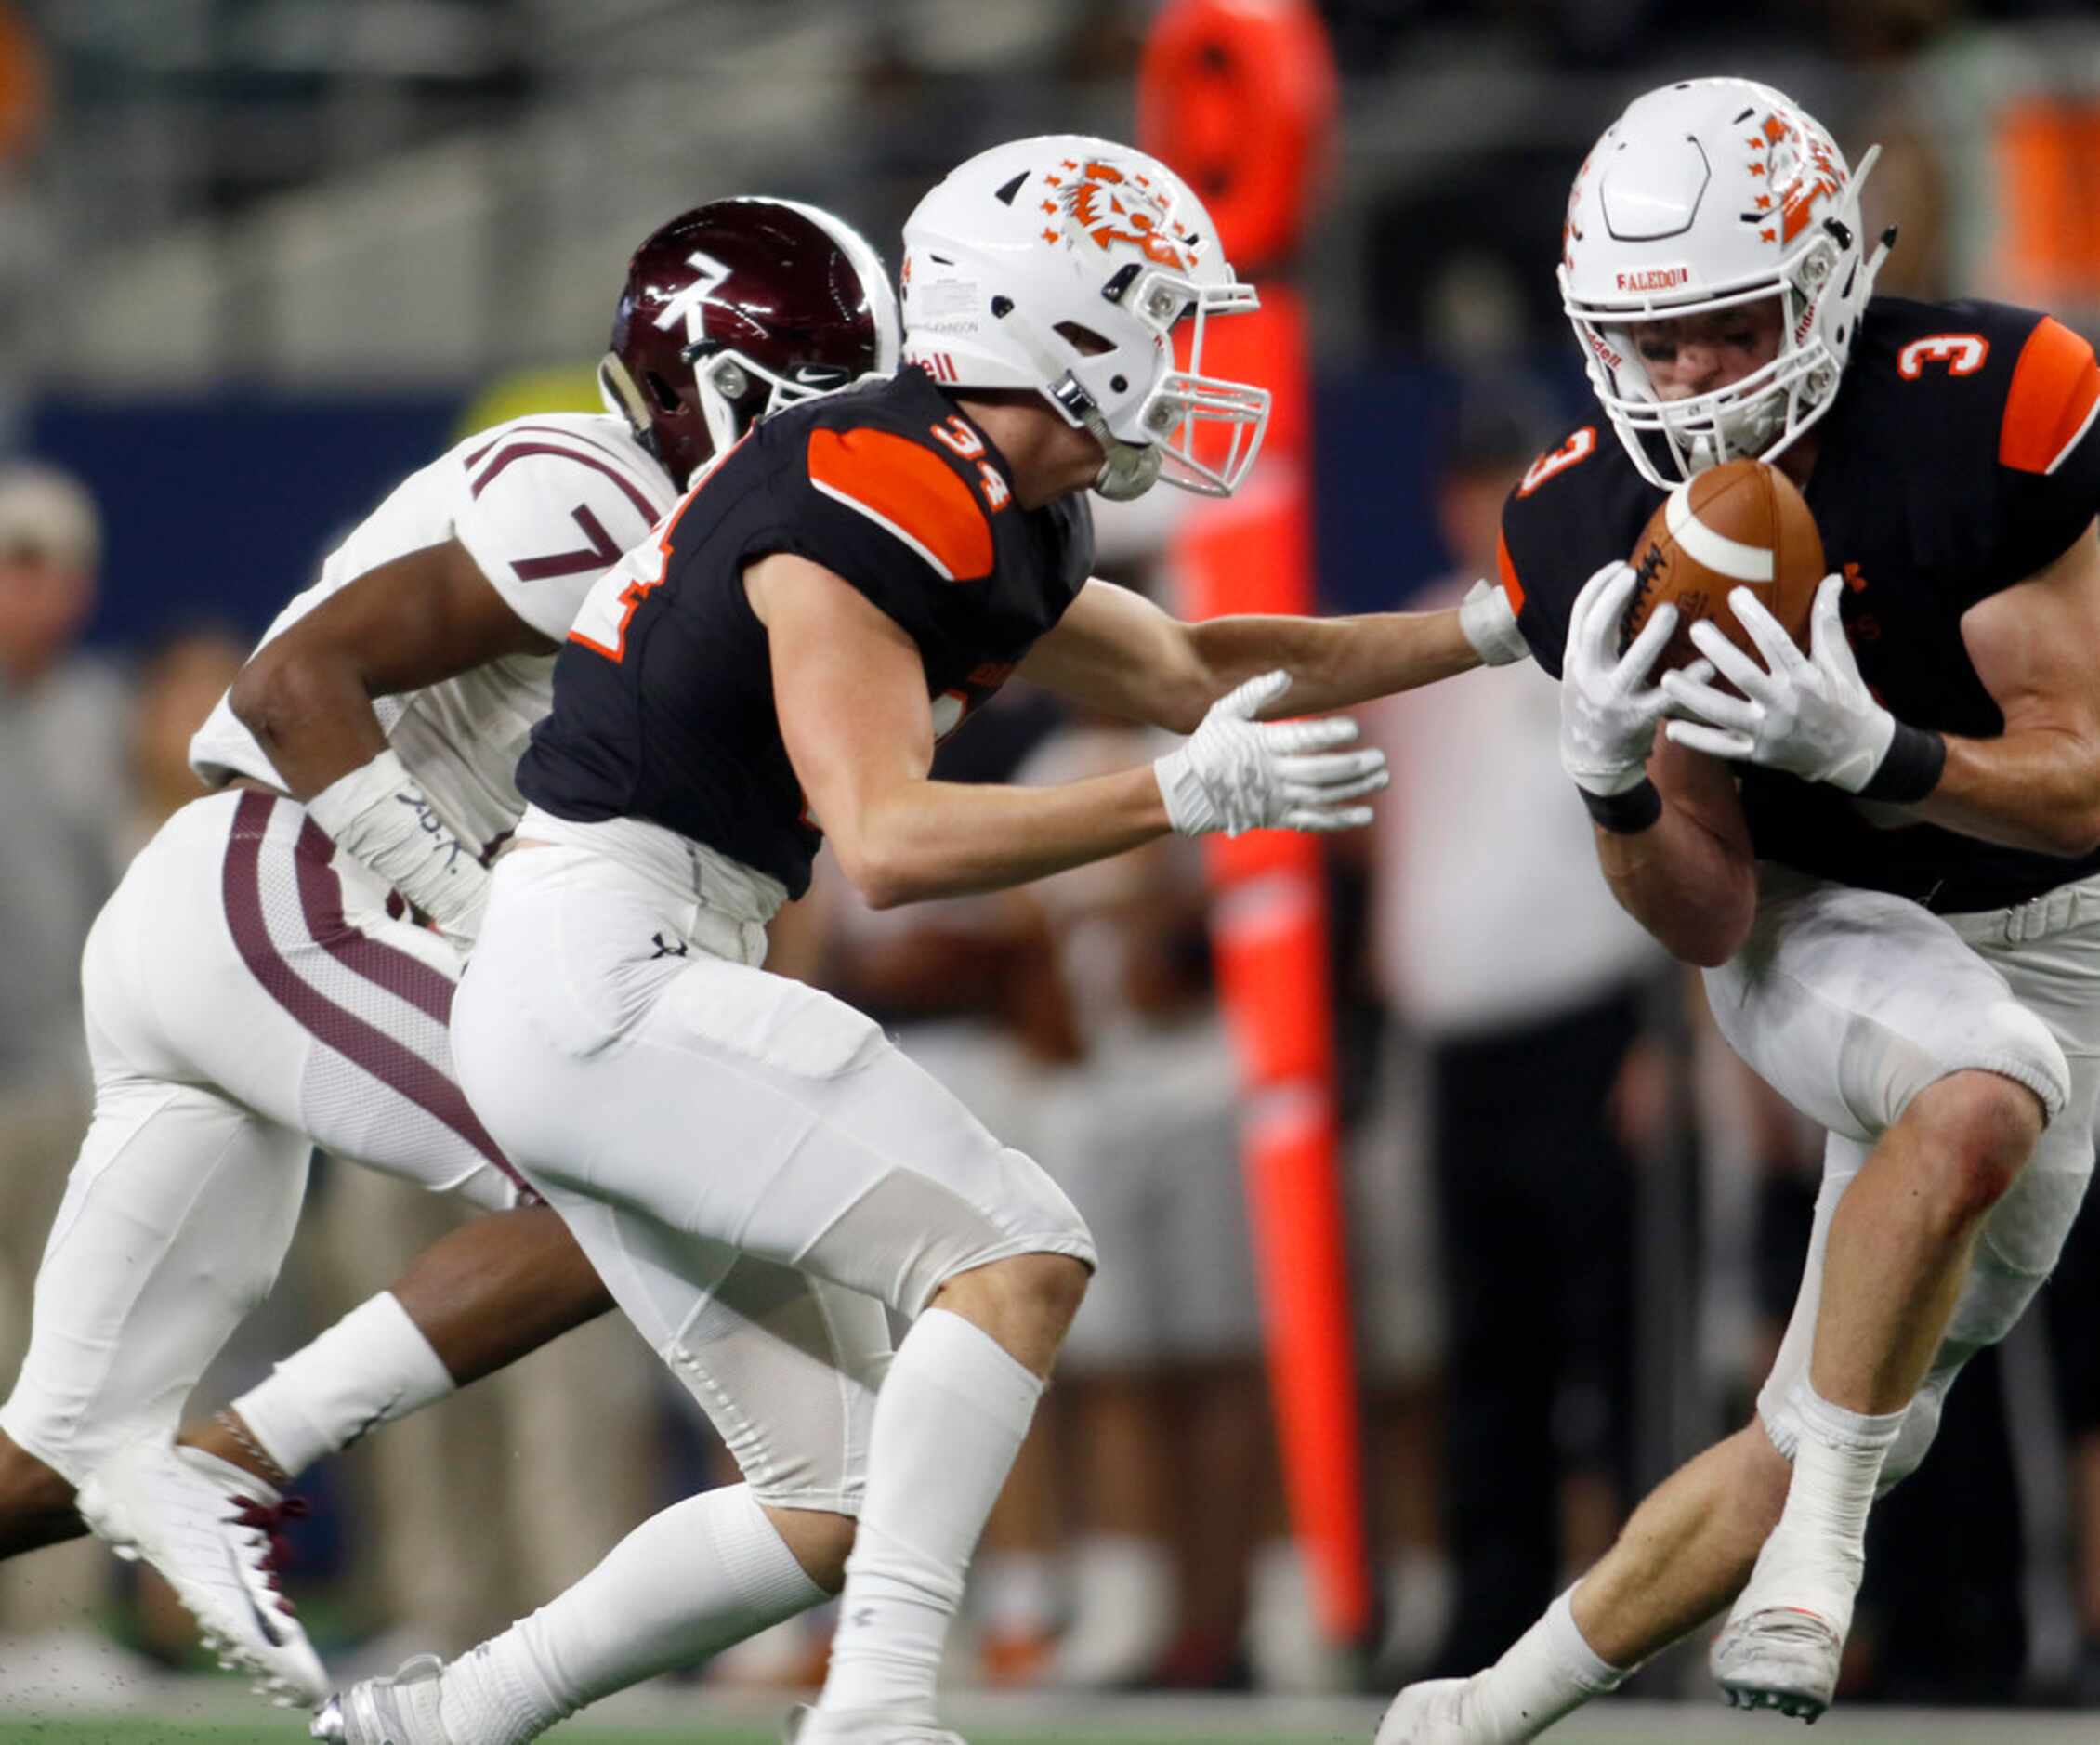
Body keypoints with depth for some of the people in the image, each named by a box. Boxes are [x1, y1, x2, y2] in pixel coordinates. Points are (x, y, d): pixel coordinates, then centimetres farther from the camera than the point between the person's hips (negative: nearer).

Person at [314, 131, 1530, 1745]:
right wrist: (1184, 801, -28)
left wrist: (1492, 628, 23)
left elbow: (1190, 671, 28)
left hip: (581, 1001, 10)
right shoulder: (874, 502, -17)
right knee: (1018, 1253, -17)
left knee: (840, 1505, 9)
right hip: (603, 966, -10)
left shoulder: (994, 523, 13)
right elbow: (888, 842, -24)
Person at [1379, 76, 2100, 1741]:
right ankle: (1820, 1535, -24)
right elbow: (1709, 921, -14)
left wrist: (1866, 750, -41)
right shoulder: (1595, 525, -16)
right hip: (1812, 928, 0)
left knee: (1822, 1449, -3)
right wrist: (1612, 780, -36)